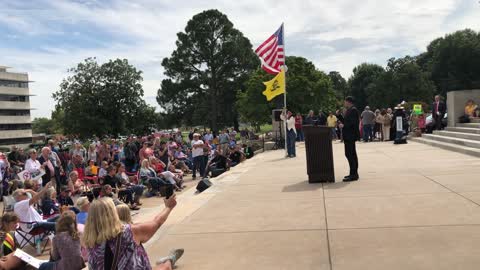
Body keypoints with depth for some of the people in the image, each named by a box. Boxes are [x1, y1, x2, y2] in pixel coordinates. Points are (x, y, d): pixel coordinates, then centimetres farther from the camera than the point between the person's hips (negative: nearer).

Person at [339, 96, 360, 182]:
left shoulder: (353, 110, -13)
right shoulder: (349, 110, 17)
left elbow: (354, 122, -22)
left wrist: (344, 125, -17)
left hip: (351, 135, -11)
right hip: (349, 136, 11)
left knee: (349, 154, -11)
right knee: (352, 154, 14)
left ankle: (353, 174, -9)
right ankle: (354, 174, 22)